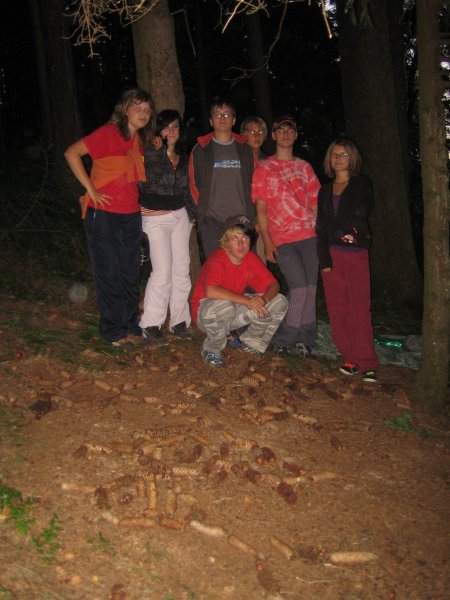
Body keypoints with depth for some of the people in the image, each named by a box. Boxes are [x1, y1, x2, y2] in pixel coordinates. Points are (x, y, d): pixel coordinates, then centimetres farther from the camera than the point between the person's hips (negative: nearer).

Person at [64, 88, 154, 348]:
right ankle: (113, 331, 13)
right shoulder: (108, 133, -11)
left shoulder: (140, 140, 10)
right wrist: (92, 190, -16)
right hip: (104, 214, -7)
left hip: (131, 215, 7)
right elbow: (72, 153, -15)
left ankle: (131, 326, 25)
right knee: (109, 274, 2)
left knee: (131, 274, 12)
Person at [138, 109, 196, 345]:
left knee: (181, 270, 5)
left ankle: (179, 321, 16)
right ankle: (150, 324, -1)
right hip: (155, 218, -6)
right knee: (163, 272, -12)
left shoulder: (182, 157, 14)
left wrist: (191, 214, 21)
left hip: (180, 216, 6)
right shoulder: (151, 152, -5)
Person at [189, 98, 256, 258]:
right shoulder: (201, 149, 8)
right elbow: (194, 183, 10)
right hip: (211, 221, -2)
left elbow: (254, 181, 17)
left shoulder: (245, 149, 14)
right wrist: (205, 209, 5)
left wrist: (250, 211, 9)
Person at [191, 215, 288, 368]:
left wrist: (263, 299, -28)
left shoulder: (251, 259, -4)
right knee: (223, 306, -42)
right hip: (206, 313, -6)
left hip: (236, 311, 6)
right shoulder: (217, 261, -25)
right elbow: (210, 291, -43)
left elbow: (273, 285, -4)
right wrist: (247, 300, -40)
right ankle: (212, 350, -11)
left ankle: (247, 342, 12)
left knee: (279, 302, -7)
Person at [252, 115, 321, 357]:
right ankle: (283, 342, 0)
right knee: (299, 288, -14)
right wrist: (267, 241, -5)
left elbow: (315, 203, 17)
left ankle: (304, 341, 14)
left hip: (310, 236, 4)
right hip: (282, 240, -4)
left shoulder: (305, 167, 17)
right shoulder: (264, 169, 7)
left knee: (310, 290, 2)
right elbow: (261, 208, 3)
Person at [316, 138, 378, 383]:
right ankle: (350, 359, 6)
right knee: (337, 310, -1)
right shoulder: (325, 190, 19)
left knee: (360, 309, -11)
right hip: (331, 254, 4)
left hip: (356, 253, -4)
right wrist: (324, 257, -1)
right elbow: (321, 227, 11)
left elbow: (360, 214, -3)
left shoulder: (362, 184, 9)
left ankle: (366, 364, -10)